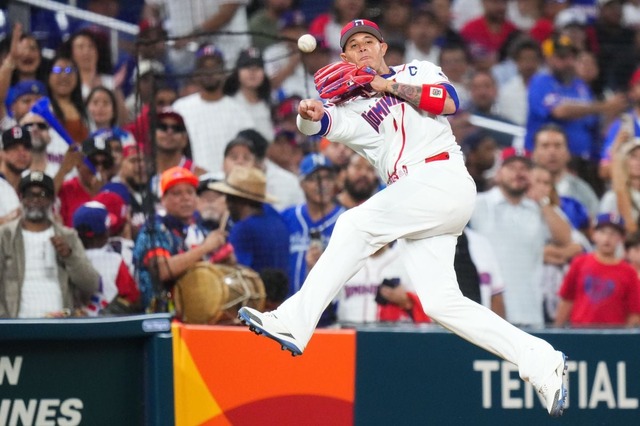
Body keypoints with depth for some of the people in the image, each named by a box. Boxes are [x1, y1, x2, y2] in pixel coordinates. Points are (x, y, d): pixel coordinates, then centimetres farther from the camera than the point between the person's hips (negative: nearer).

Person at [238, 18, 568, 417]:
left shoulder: (417, 72, 14)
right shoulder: (353, 109, 22)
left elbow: (449, 102, -5)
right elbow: (326, 123, 0)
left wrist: (389, 85, -2)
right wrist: (311, 115, -23)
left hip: (444, 180, -6)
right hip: (415, 205, 6)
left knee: (355, 224, -19)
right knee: (440, 302, -5)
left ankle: (294, 323, -23)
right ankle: (539, 360, -2)